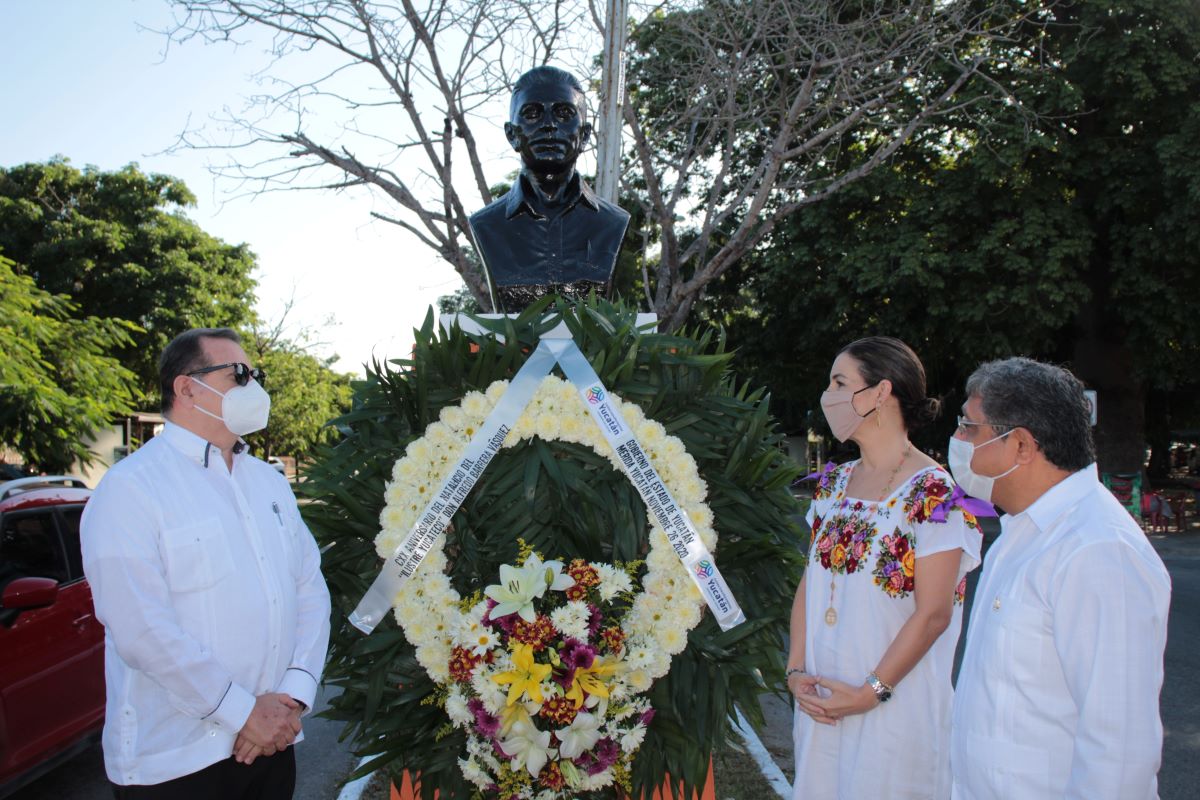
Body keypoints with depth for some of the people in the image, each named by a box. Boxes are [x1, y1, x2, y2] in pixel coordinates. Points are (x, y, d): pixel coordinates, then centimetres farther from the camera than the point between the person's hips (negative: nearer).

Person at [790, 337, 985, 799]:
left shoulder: (932, 492, -15)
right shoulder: (834, 484, 6)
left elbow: (933, 614, -17)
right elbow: (810, 584, 7)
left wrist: (871, 692, -15)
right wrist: (796, 671, -2)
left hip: (896, 704, -6)